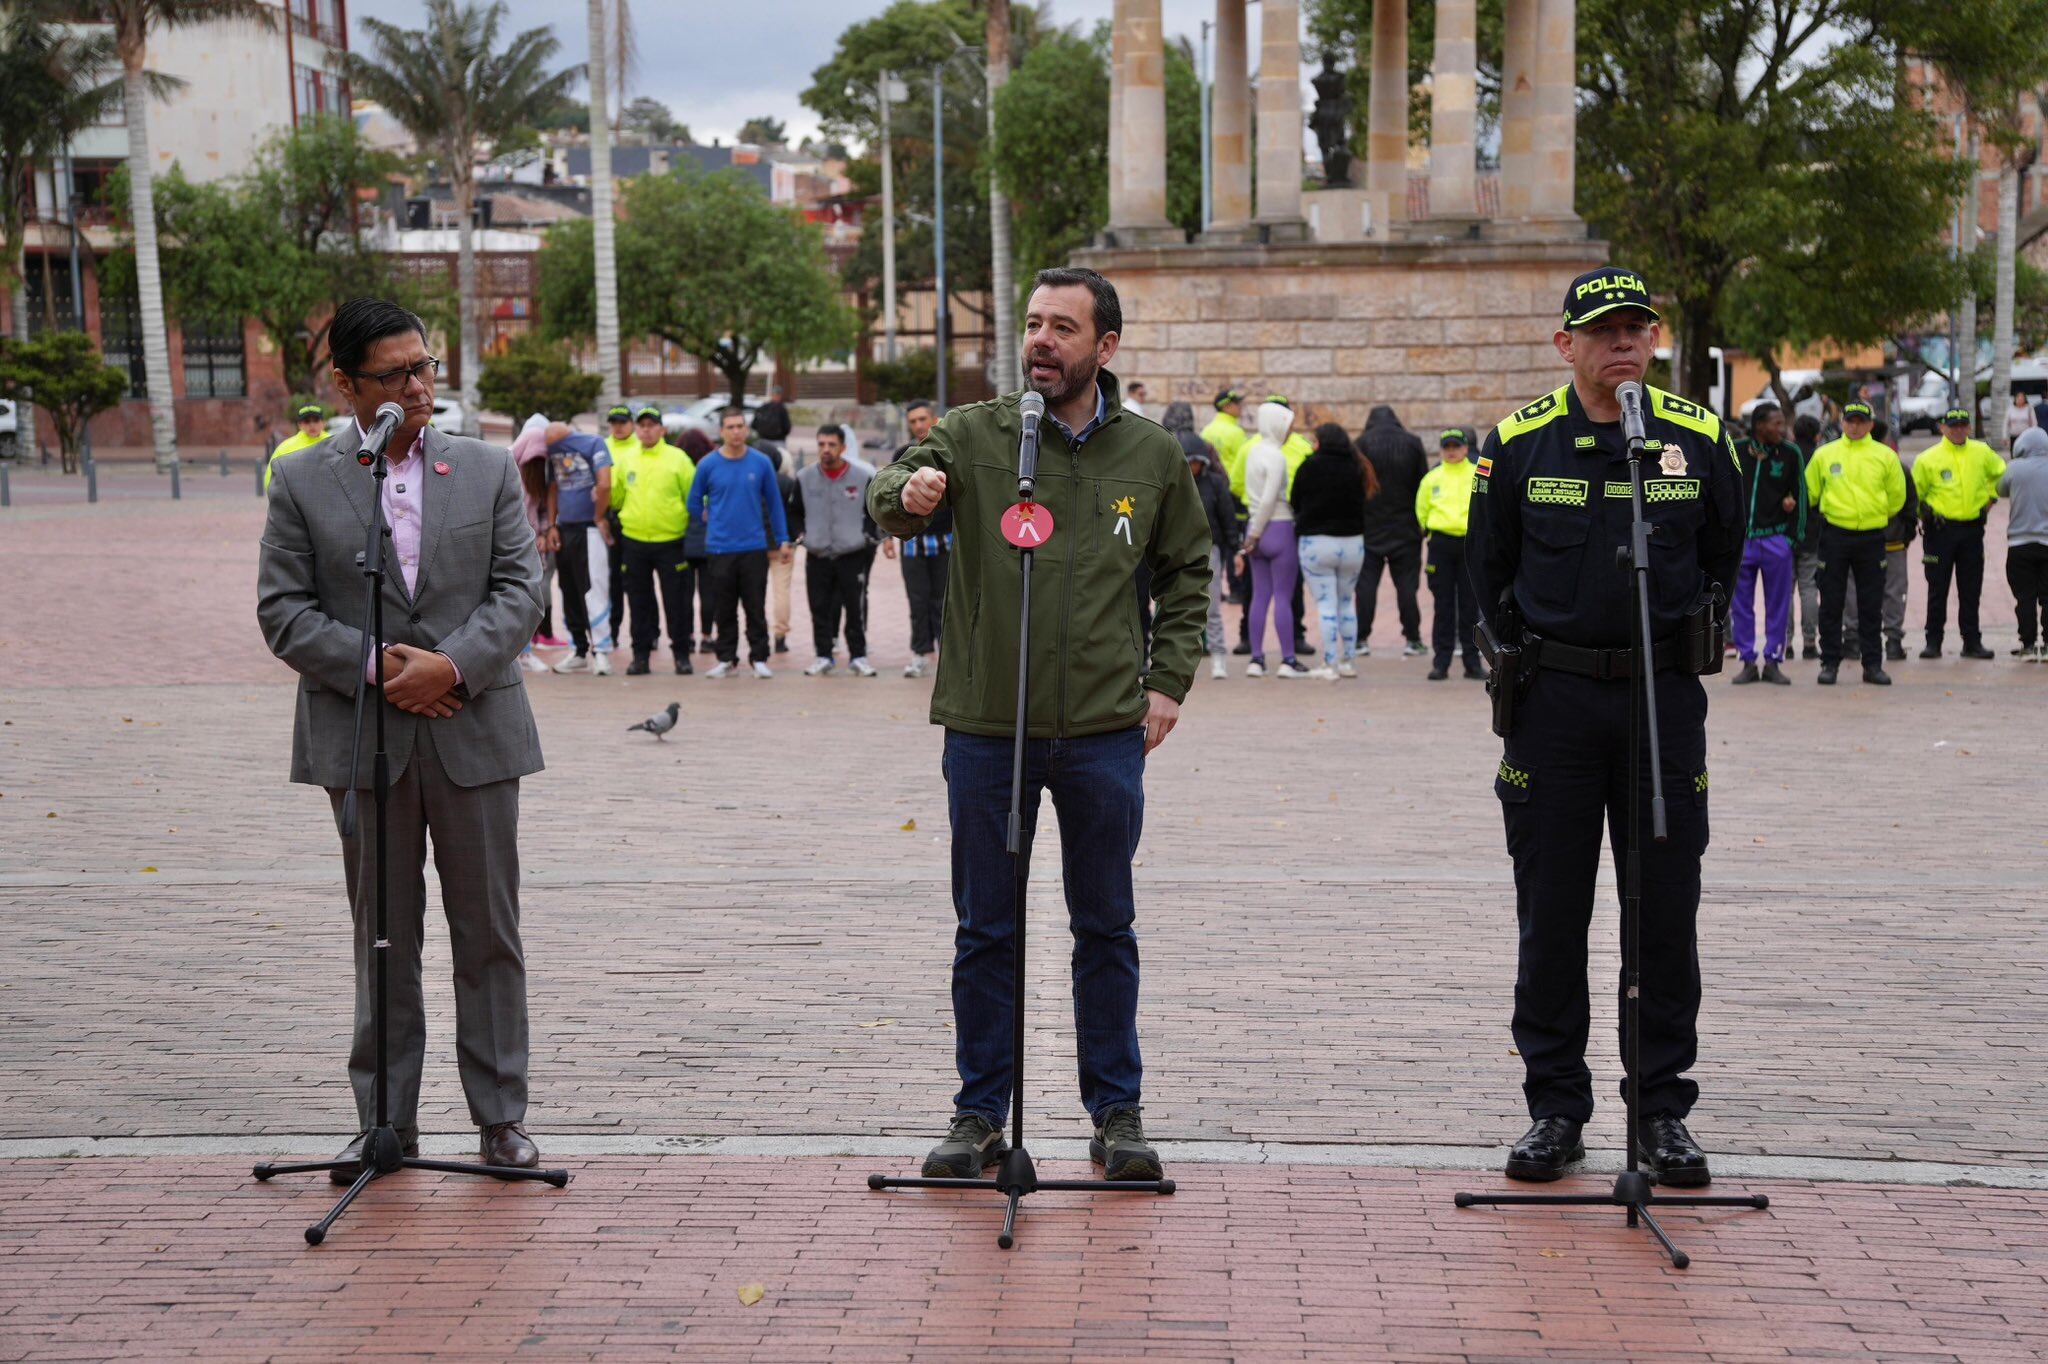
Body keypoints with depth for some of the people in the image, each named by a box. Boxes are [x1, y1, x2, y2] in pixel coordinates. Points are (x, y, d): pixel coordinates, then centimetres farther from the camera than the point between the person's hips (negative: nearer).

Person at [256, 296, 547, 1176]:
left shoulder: (487, 470, 7)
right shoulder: (301, 483, 3)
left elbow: (520, 590, 1)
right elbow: (283, 609, -1)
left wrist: (452, 666, -14)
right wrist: (374, 670, -14)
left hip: (473, 732, 1)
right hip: (363, 740, -1)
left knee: (488, 933, 5)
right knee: (383, 939, 8)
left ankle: (501, 1117, 15)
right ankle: (385, 1121, 17)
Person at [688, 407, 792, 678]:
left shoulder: (761, 463, 0)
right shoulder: (708, 465, -1)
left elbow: (774, 502, 5)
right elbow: (694, 502, 11)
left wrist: (782, 540, 4)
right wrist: (708, 524, 12)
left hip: (754, 547, 0)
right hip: (719, 548, 0)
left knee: (756, 608, 3)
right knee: (724, 610, 7)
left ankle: (759, 658, 10)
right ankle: (726, 659, 16)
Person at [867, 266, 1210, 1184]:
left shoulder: (1152, 457, 4)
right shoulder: (974, 436, -1)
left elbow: (1187, 569, 15)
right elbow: (889, 496, -14)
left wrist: (1168, 680, 5)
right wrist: (907, 493, -38)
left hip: (1106, 731, 1)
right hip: (985, 729, -1)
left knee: (1106, 930, 10)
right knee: (986, 932, 8)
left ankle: (1117, 1112, 22)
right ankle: (980, 1114, 19)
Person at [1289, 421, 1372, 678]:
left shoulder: (1310, 466, -9)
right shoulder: (1357, 467, 2)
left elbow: (1295, 503, 0)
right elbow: (1361, 503, 10)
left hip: (1316, 542, -4)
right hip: (1353, 542, 4)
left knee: (1325, 604, 0)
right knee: (1347, 602, 17)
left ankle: (1331, 665, -3)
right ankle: (1349, 661, 20)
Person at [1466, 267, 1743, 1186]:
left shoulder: (1697, 438, 2)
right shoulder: (1521, 442, 0)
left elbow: (1722, 555, 15)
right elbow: (1489, 567, 11)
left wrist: (1685, 646, 12)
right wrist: (1531, 658, 9)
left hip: (1665, 696, 1)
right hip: (1552, 697, -1)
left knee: (1667, 912, 4)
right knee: (1551, 913, 4)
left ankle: (1662, 1110, 15)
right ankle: (1555, 1109, 14)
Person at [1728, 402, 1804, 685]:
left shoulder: (1789, 454, 0)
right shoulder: (1735, 451, 0)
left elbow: (1800, 495, 6)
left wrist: (1793, 535, 1)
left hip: (1776, 538, 0)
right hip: (1740, 540, 0)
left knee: (1778, 605, 4)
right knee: (1741, 605, 5)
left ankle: (1772, 661, 13)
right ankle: (1748, 662, 14)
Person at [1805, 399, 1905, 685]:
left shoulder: (1885, 456, 4)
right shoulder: (1824, 454, 4)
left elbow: (1897, 496, 14)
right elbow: (1810, 492, 13)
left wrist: (1878, 516, 14)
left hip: (1871, 538, 0)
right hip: (1834, 536, 0)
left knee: (1871, 605, 4)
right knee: (1831, 604, 2)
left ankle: (1873, 664, 10)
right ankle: (1830, 663, 9)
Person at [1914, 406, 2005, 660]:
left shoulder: (1982, 453, 4)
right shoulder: (1928, 458, -5)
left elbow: (2001, 473, 22)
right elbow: (1915, 493, 4)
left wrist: (1991, 497, 13)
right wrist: (1926, 514, 0)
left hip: (1972, 529, 3)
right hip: (1941, 530, -3)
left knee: (1971, 590, 7)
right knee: (1938, 589, 1)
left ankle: (1972, 641, 13)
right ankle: (1933, 641, 7)